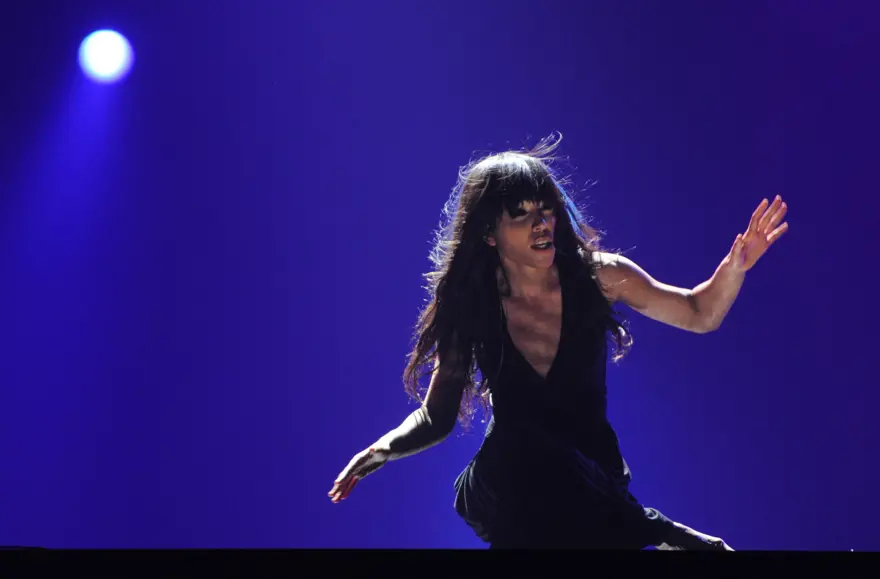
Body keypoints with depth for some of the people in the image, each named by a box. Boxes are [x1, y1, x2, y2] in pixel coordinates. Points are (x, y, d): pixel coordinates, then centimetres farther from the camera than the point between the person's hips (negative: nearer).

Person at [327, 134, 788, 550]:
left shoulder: (598, 277, -6)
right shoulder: (470, 309, -7)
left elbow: (699, 315, 0)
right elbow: (435, 418, 2)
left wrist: (736, 265, -20)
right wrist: (379, 453, -17)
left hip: (593, 483, 1)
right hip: (513, 488, -1)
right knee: (523, 448, -34)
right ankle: (665, 536, -23)